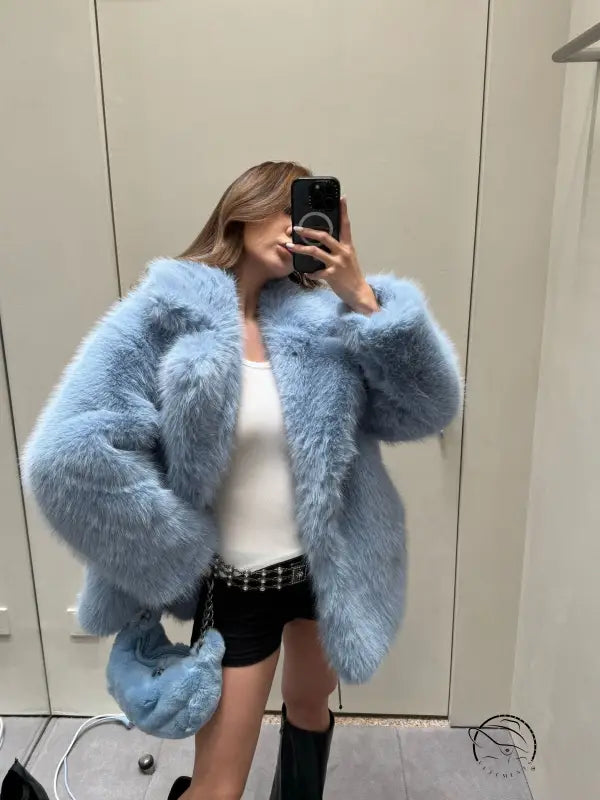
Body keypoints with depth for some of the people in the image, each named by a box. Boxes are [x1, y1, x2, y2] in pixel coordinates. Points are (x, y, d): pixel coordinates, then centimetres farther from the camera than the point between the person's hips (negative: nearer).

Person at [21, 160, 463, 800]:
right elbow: (66, 454, -24)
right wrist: (177, 548, -18)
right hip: (236, 584, -3)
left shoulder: (319, 313, -6)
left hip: (330, 567, 4)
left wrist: (364, 298, -23)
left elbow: (430, 406, -12)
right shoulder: (167, 313, -15)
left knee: (309, 708, 29)